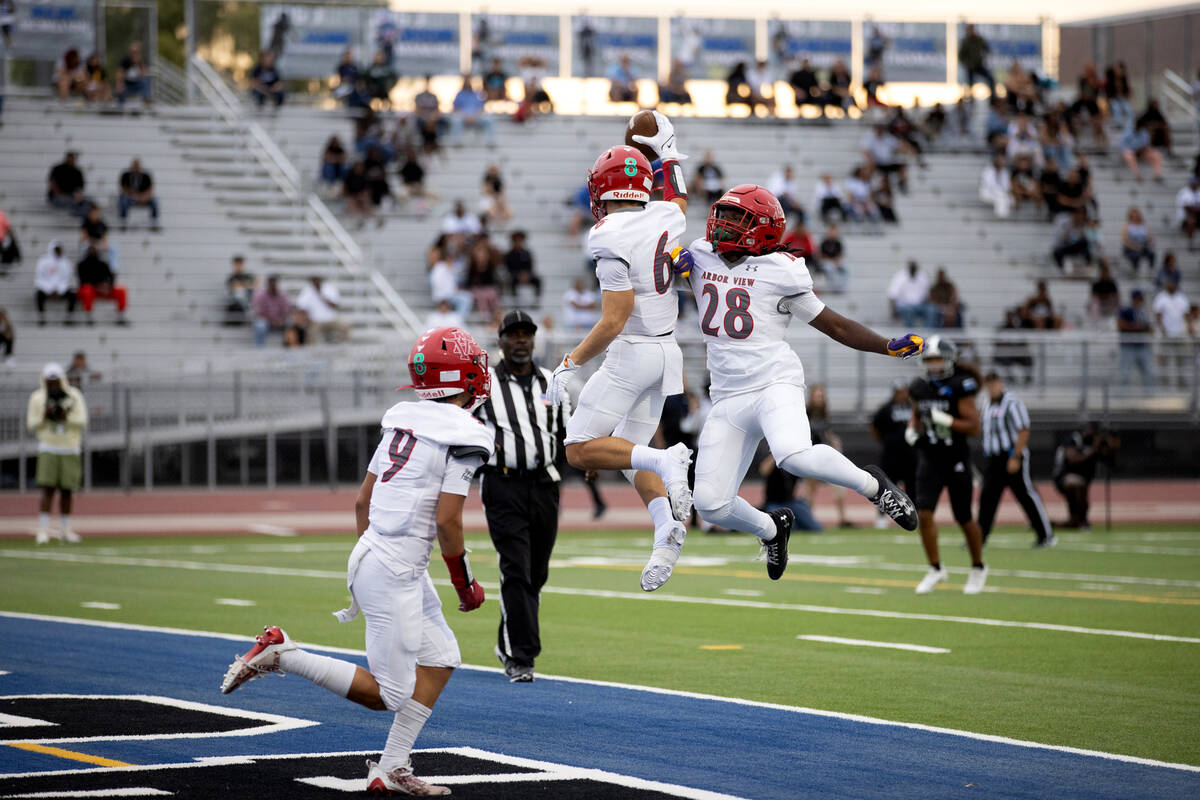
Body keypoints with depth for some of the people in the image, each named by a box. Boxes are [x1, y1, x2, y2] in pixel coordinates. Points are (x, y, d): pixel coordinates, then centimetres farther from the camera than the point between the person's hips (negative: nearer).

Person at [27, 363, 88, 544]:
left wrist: (64, 417, -18)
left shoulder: (74, 396, 0)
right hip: (49, 449, -2)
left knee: (67, 491, 4)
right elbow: (32, 425, 0)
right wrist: (45, 417, -17)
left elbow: (82, 421, -5)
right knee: (48, 490, -12)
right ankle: (43, 530, -12)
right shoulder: (37, 398, -1)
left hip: (70, 449, 2)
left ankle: (64, 529, 14)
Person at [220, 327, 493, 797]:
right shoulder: (463, 438, -13)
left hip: (370, 555, 9)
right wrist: (465, 584, -3)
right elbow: (446, 520, -17)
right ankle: (280, 654, -5)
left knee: (442, 659, 16)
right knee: (389, 696, -2)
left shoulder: (403, 422, 11)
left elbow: (362, 501, 15)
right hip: (395, 571, -9)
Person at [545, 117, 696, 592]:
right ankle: (667, 526, -11)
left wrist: (570, 365, -15)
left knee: (581, 451, -2)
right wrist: (668, 152, 38)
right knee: (633, 455, 15)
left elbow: (614, 321, -22)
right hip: (666, 351, 8)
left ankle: (667, 461, -22)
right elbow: (678, 201, 30)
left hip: (631, 352, -8)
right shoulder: (667, 218, 2)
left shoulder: (610, 239, -19)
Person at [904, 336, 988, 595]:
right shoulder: (920, 388, 3)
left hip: (956, 460, -4)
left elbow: (973, 427, -14)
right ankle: (936, 569, 2)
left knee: (964, 519, 6)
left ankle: (978, 567, 28)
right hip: (929, 459, 4)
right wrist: (912, 430, 0)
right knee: (924, 513, -11)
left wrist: (945, 420, -25)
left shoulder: (960, 388, -13)